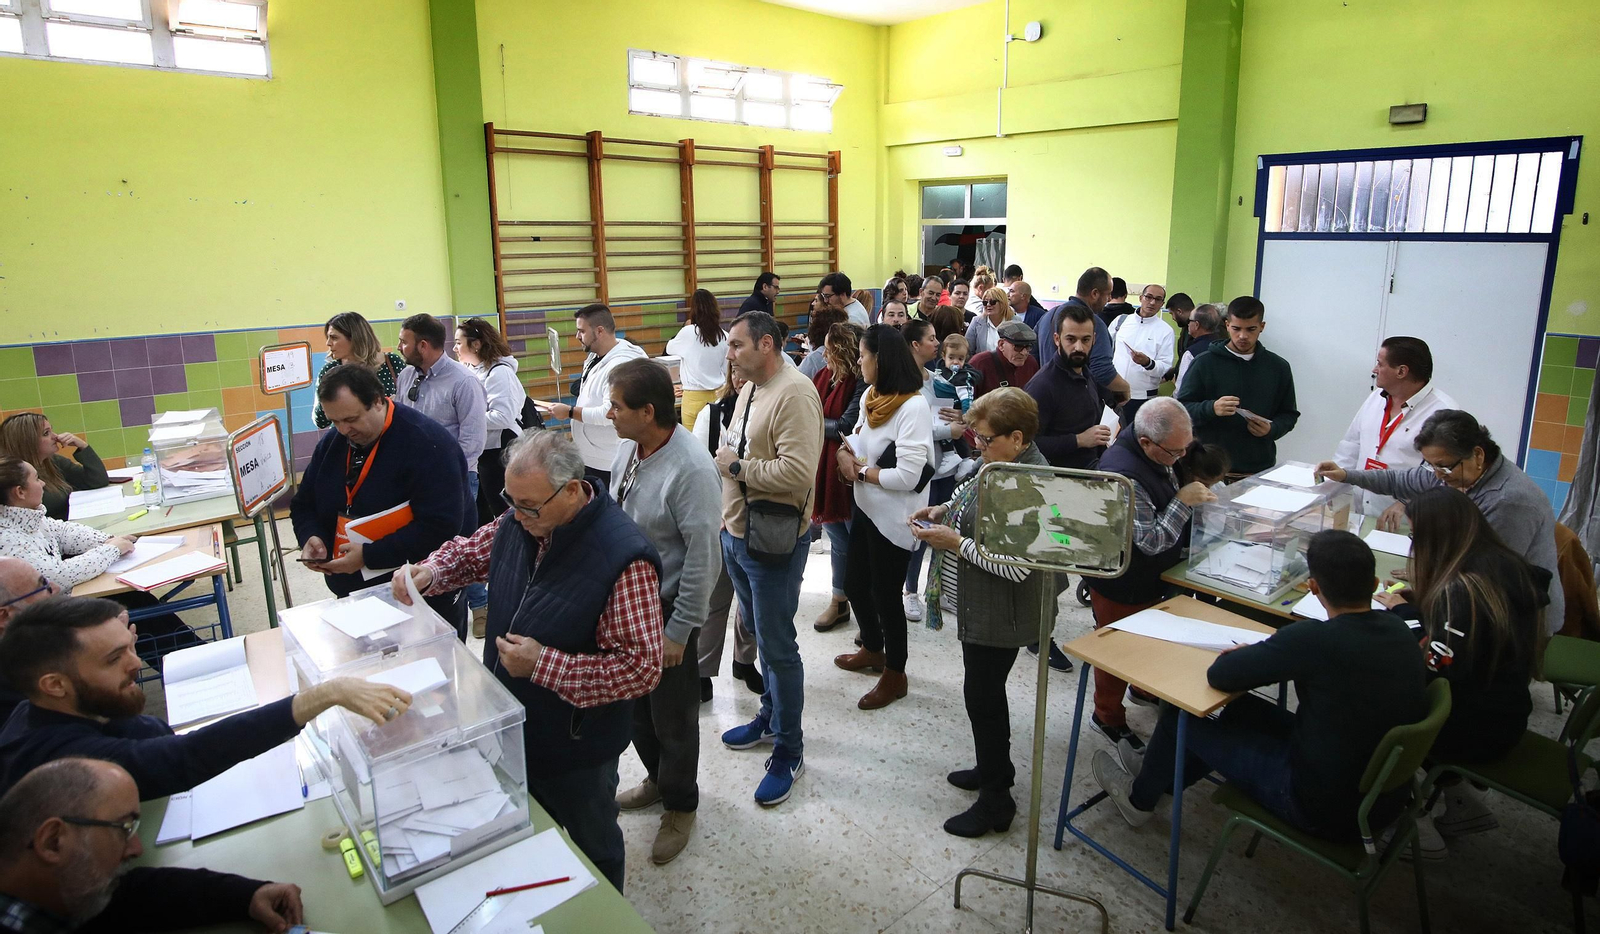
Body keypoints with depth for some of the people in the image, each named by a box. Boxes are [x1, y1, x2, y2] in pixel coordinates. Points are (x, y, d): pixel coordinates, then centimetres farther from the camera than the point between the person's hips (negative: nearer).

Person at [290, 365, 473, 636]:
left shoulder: (426, 442, -20)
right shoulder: (331, 443, 5)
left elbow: (441, 527, -27)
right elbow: (303, 505, 16)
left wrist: (369, 556, -26)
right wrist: (311, 537, -6)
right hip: (352, 594, 7)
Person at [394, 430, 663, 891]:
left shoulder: (625, 558, -32)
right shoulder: (520, 520, -10)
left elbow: (642, 668, -29)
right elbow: (470, 551, 11)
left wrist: (544, 664, -29)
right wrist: (430, 572, -11)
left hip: (575, 750, -6)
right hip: (511, 728, 7)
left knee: (592, 845, 20)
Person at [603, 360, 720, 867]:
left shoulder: (690, 470, -27)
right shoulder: (628, 447, -3)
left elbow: (703, 557, -24)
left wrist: (678, 631, -18)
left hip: (667, 611, -7)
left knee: (673, 717, 12)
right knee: (636, 703, 23)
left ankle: (679, 805, 35)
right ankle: (657, 778, 48)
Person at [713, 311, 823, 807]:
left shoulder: (794, 394, -20)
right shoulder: (749, 389, 11)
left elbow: (797, 471, -30)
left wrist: (738, 466, -17)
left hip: (772, 542, -9)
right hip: (737, 534, 9)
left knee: (777, 646, 1)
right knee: (760, 634, 22)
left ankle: (788, 751, 16)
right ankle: (771, 717, 40)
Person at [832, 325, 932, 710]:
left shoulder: (913, 407, -22)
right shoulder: (871, 396, 3)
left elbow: (907, 476, -27)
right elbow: (855, 439, 15)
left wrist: (860, 472, -15)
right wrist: (846, 455, -8)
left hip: (893, 518, -8)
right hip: (865, 509, 8)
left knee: (885, 593, 7)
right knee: (856, 585, 21)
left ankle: (895, 674, 28)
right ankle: (873, 649, 46)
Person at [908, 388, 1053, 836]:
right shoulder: (1000, 464, 2)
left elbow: (1016, 566, -30)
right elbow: (974, 498, 22)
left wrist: (955, 542, -24)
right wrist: (944, 510, 3)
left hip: (998, 615, -10)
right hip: (979, 608, 10)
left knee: (983, 696, 3)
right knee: (984, 690, 22)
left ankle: (995, 802, 20)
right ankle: (995, 769, 42)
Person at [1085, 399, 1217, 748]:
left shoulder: (1161, 455, -7)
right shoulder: (1123, 474, -36)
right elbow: (1152, 540, -31)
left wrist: (1196, 495, -5)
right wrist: (1183, 501, -26)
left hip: (1151, 579, 9)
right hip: (1120, 588, -9)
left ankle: (1147, 689, 55)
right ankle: (1108, 717, 35)